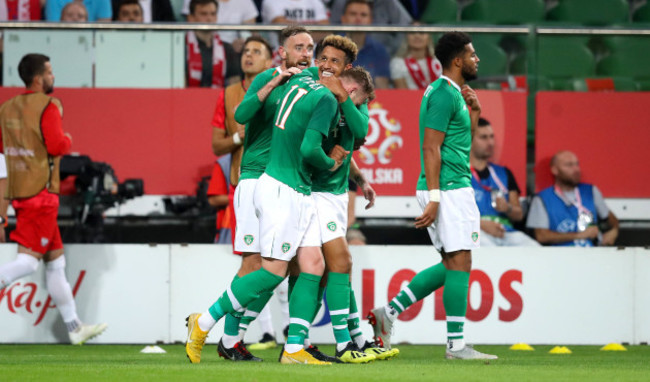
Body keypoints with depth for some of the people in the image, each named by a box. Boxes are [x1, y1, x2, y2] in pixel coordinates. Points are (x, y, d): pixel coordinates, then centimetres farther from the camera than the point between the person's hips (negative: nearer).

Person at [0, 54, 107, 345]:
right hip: (41, 191, -9)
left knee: (55, 258, 13)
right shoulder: (47, 106, -11)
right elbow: (56, 145, -18)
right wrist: (67, 140, 2)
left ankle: (74, 326, 17)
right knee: (28, 261, -9)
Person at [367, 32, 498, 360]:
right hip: (449, 188, -10)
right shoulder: (443, 95, -12)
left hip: (456, 189, 10)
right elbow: (431, 148, -18)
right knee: (459, 262, -8)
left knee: (451, 265, 12)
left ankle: (389, 312, 11)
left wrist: (473, 114, 11)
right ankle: (456, 344, -7)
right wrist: (434, 198, -22)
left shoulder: (453, 93, 19)